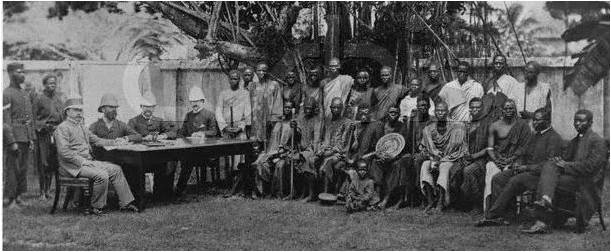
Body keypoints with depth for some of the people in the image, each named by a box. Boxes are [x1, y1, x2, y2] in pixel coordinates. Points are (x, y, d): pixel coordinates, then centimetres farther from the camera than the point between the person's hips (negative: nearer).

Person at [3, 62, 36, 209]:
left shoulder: (26, 94, 16)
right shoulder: (7, 94, -8)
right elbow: (6, 120, -13)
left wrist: (32, 139, 12)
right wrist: (12, 142, -18)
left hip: (26, 137, 8)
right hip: (15, 135, -7)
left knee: (23, 169, 10)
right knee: (13, 168, -5)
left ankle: (19, 196, 18)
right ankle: (11, 200, -1)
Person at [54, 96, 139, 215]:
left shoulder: (81, 127, 22)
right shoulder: (62, 128, -8)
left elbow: (96, 140, 29)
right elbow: (63, 152, -19)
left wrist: (114, 142, 19)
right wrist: (82, 161, -21)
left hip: (88, 161, 10)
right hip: (73, 167, -10)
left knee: (116, 169, -1)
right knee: (102, 175, -28)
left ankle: (125, 203, 1)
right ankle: (96, 208, -11)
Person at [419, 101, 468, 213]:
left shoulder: (456, 127, -1)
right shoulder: (428, 129, 9)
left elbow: (457, 147, -6)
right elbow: (426, 149, 9)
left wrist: (441, 159, -14)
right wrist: (433, 160, -11)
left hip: (450, 160, -3)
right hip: (434, 159, 3)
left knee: (444, 167, -36)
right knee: (425, 165, -28)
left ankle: (440, 203, -40)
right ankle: (430, 201, -32)